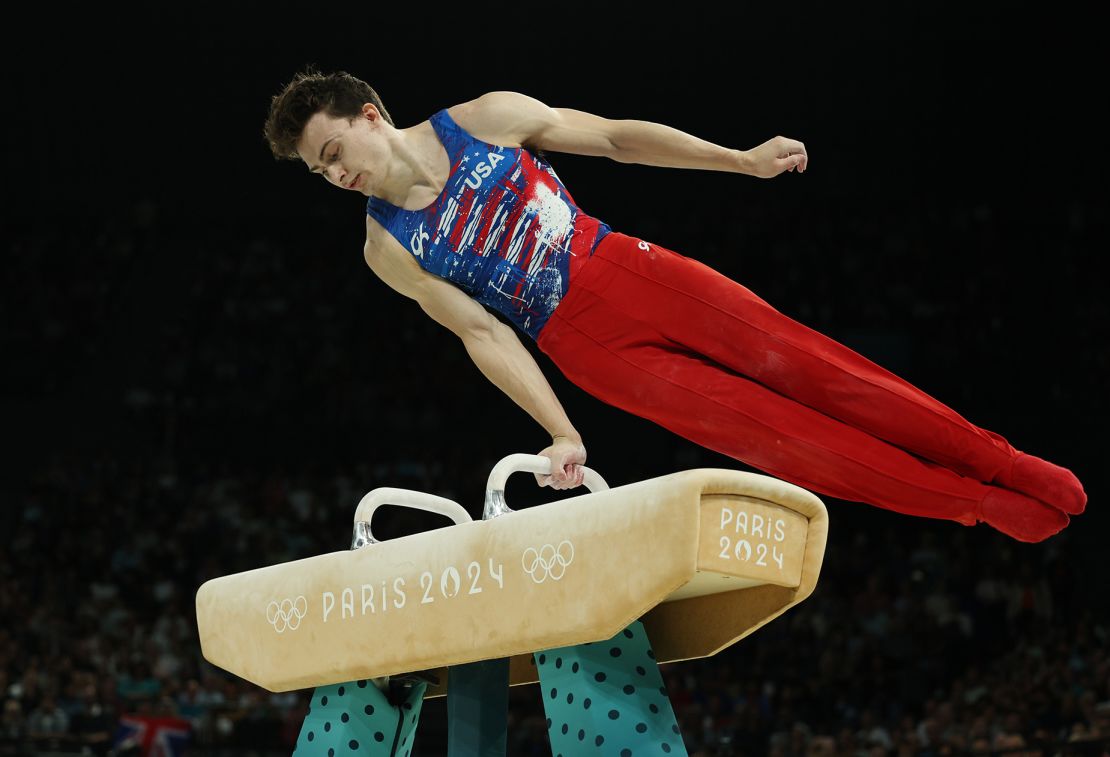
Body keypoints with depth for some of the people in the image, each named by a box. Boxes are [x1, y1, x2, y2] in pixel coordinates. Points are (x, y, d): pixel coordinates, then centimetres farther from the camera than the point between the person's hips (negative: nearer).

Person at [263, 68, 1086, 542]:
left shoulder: (484, 119, -3)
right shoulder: (390, 250, -4)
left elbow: (613, 137, 4)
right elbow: (484, 334, -3)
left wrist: (743, 160, 5)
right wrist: (562, 435, -8)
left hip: (623, 269, 1)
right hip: (587, 347, -1)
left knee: (809, 368, -6)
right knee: (778, 437, -8)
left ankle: (1012, 468, 2)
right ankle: (982, 504, 0)